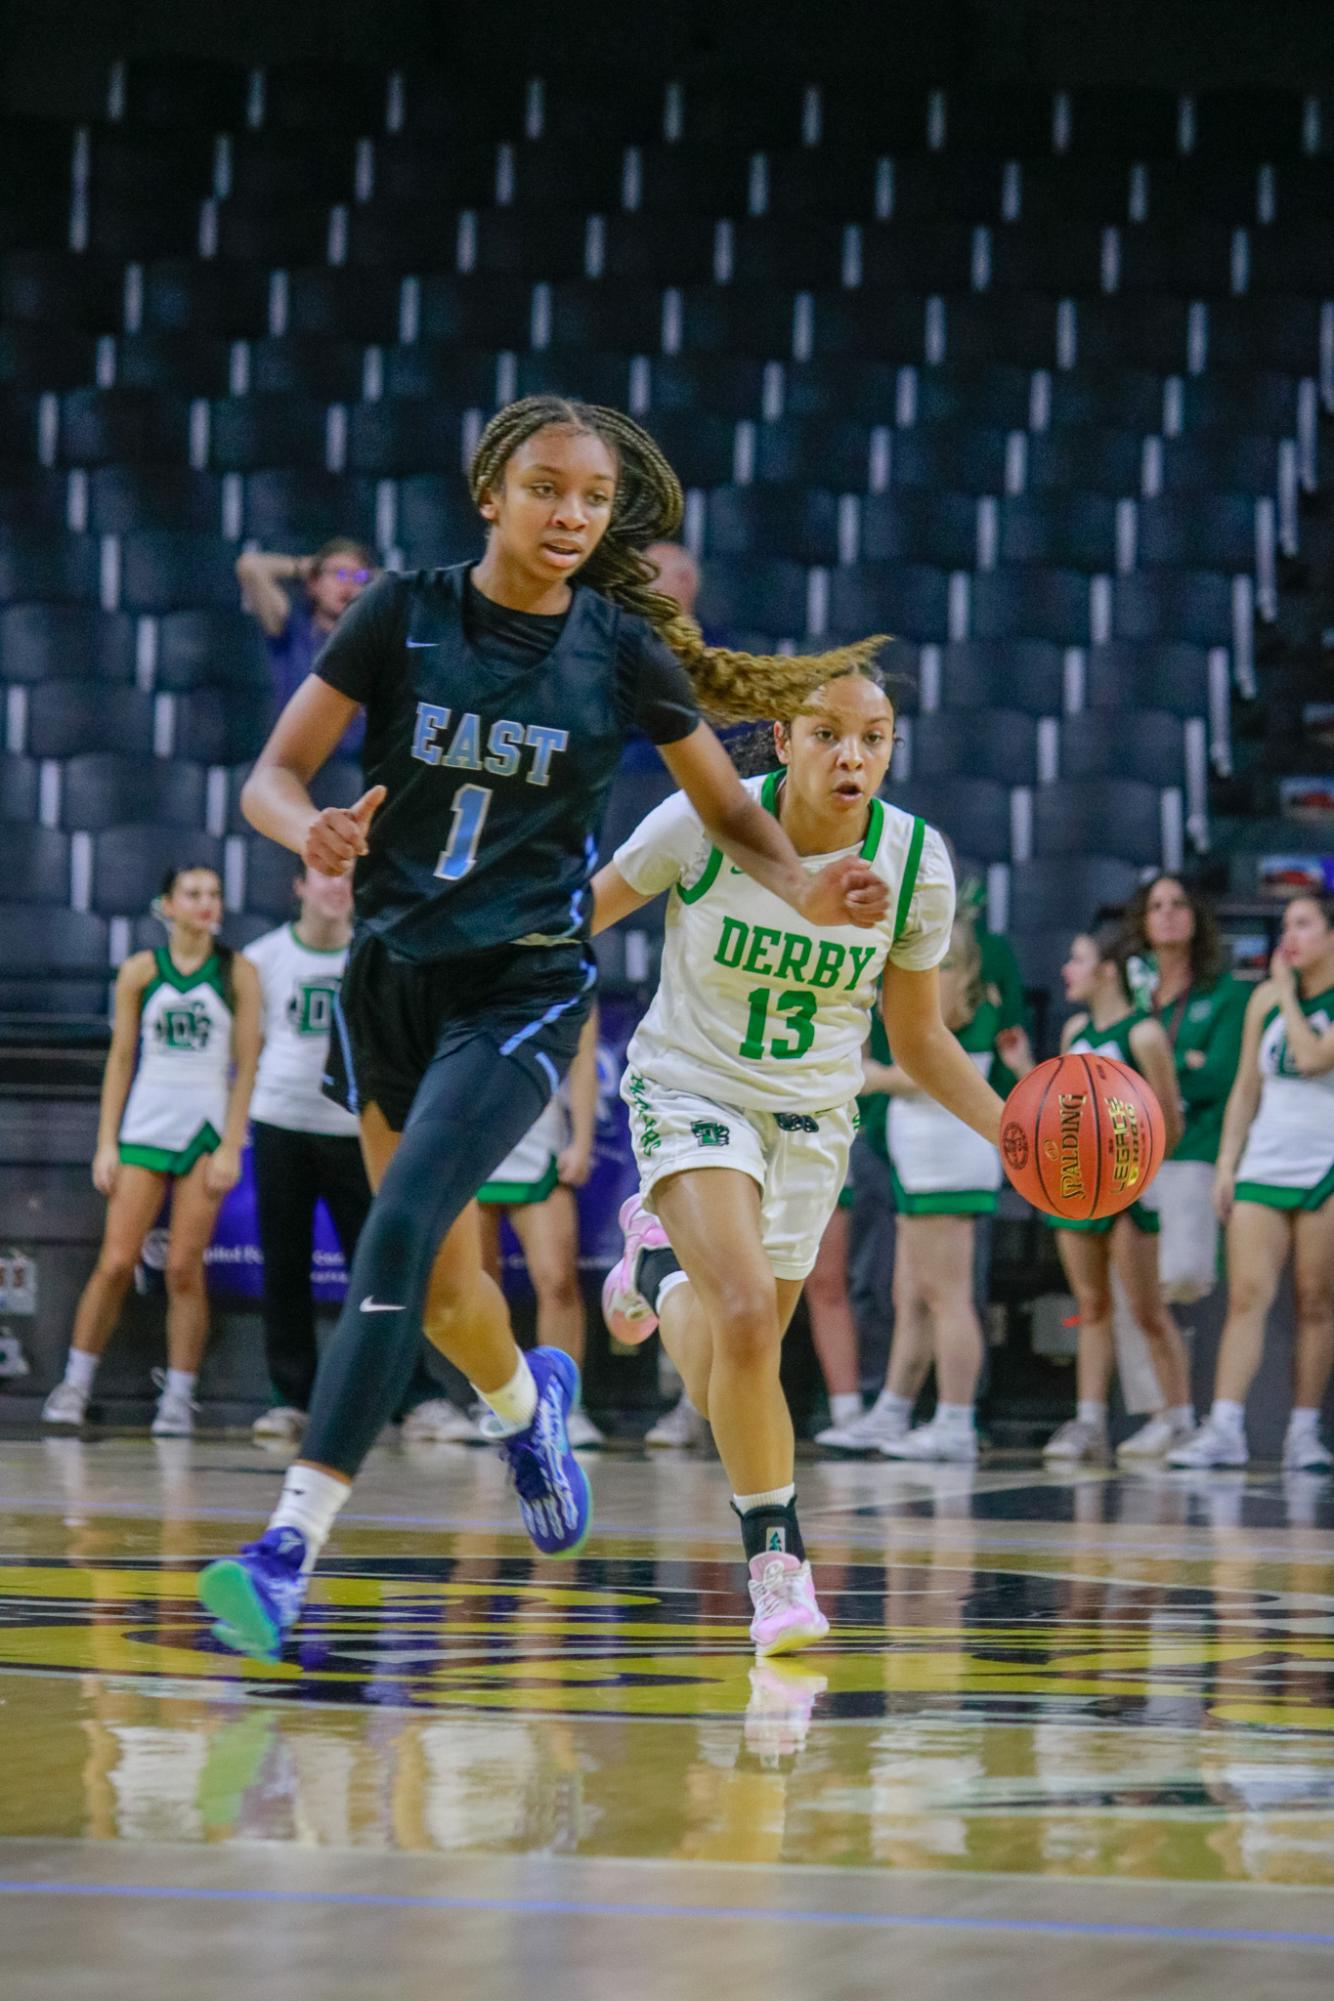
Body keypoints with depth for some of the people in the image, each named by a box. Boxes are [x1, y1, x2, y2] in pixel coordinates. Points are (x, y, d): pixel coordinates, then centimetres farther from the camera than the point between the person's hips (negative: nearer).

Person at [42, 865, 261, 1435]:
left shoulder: (238, 973, 3)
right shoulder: (140, 971, 5)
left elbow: (246, 1066, 2)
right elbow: (120, 1059, 7)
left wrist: (231, 1147, -6)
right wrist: (106, 1143, 1)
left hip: (205, 1131, -1)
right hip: (144, 1127, 1)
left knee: (185, 1268, -5)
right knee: (116, 1262, -7)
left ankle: (178, 1397, 1)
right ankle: (76, 1382, 4)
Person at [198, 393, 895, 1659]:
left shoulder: (623, 650, -4)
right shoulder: (407, 614, -4)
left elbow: (732, 816, 5)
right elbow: (273, 775, -5)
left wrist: (805, 890, -15)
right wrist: (311, 830, -28)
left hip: (524, 990, -3)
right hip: (391, 973, 3)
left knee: (403, 1225, -22)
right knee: (442, 1289, 12)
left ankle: (292, 1544, -25)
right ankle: (527, 1400, 49)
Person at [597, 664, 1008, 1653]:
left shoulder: (916, 862, -11)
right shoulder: (705, 823, -19)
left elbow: (919, 1037, 1)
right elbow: (577, 915, -3)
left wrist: (1012, 1130, -12)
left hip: (811, 1118, 3)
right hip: (691, 1094, -3)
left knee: (727, 1383, 8)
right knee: (747, 1316, -25)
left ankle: (664, 1265, 42)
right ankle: (777, 1555, -7)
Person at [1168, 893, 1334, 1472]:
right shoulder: (1266, 998, 11)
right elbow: (1246, 1087, 13)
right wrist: (1226, 1163, 7)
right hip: (1264, 1164, 3)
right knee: (1246, 1295, -8)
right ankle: (1224, 1428, -14)